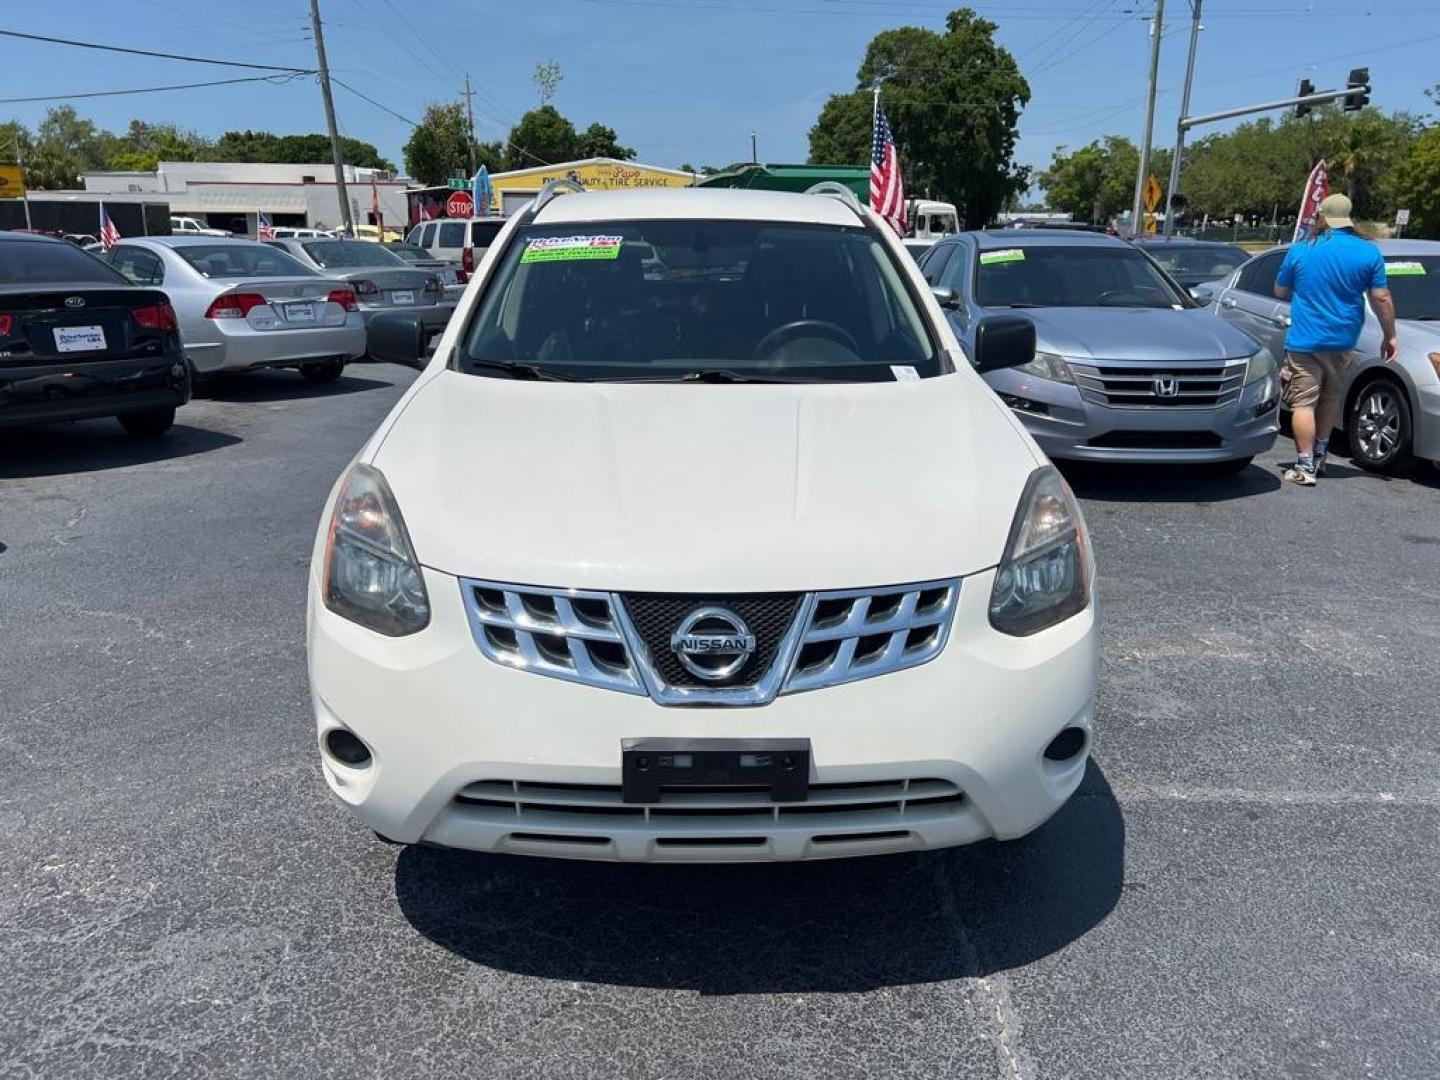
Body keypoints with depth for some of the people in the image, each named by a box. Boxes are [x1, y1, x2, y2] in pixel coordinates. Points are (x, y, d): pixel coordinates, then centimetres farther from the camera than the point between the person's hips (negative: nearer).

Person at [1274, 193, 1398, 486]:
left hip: (1304, 340, -3)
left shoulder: (1300, 250, -3)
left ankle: (1305, 466, -9)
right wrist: (1390, 336, 9)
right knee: (1330, 398, 19)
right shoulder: (1368, 253, -1)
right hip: (1342, 341, 3)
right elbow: (1381, 299, 0)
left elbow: (1280, 291, 8)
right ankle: (1320, 455, 29)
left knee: (1303, 402, -3)